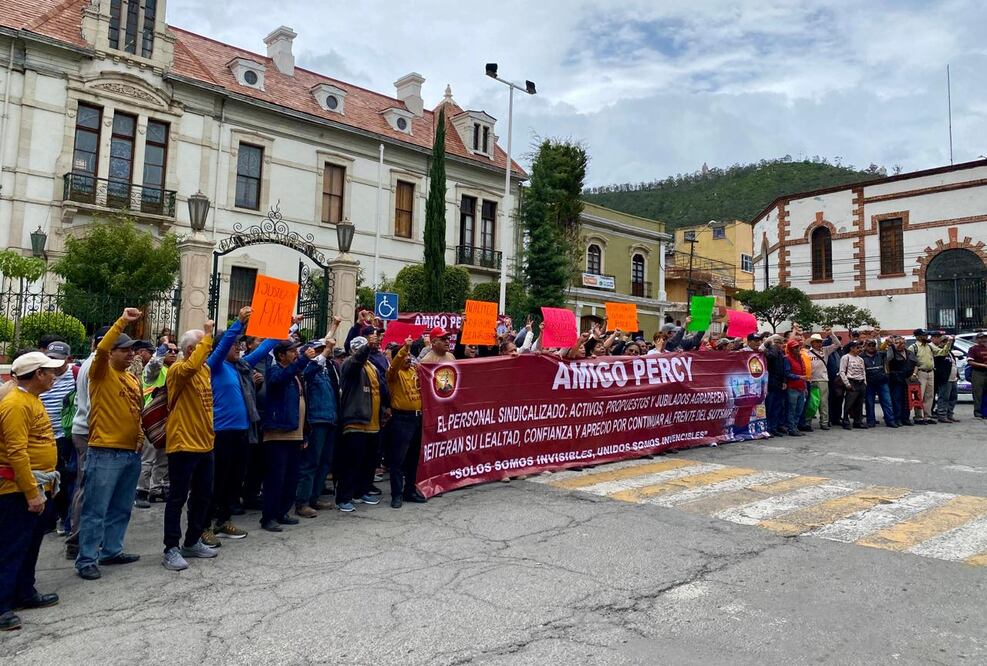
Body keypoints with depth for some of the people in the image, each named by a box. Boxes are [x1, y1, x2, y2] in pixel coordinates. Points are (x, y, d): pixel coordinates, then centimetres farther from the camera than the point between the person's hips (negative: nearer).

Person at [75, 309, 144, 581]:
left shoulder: (133, 379, 15)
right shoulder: (102, 372, -5)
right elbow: (101, 348, -25)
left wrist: (140, 434, 10)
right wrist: (122, 321, -28)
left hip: (132, 452, 7)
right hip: (105, 452, -7)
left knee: (121, 508, 15)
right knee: (96, 509, -1)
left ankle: (111, 550, 27)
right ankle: (86, 560, 7)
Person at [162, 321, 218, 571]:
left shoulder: (205, 369, 11)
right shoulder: (177, 370, -14)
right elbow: (191, 366, -38)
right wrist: (207, 335, -32)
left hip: (205, 443, 8)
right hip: (183, 444, -8)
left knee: (203, 495, 15)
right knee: (178, 497, -1)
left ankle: (192, 542, 28)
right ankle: (171, 549, 9)